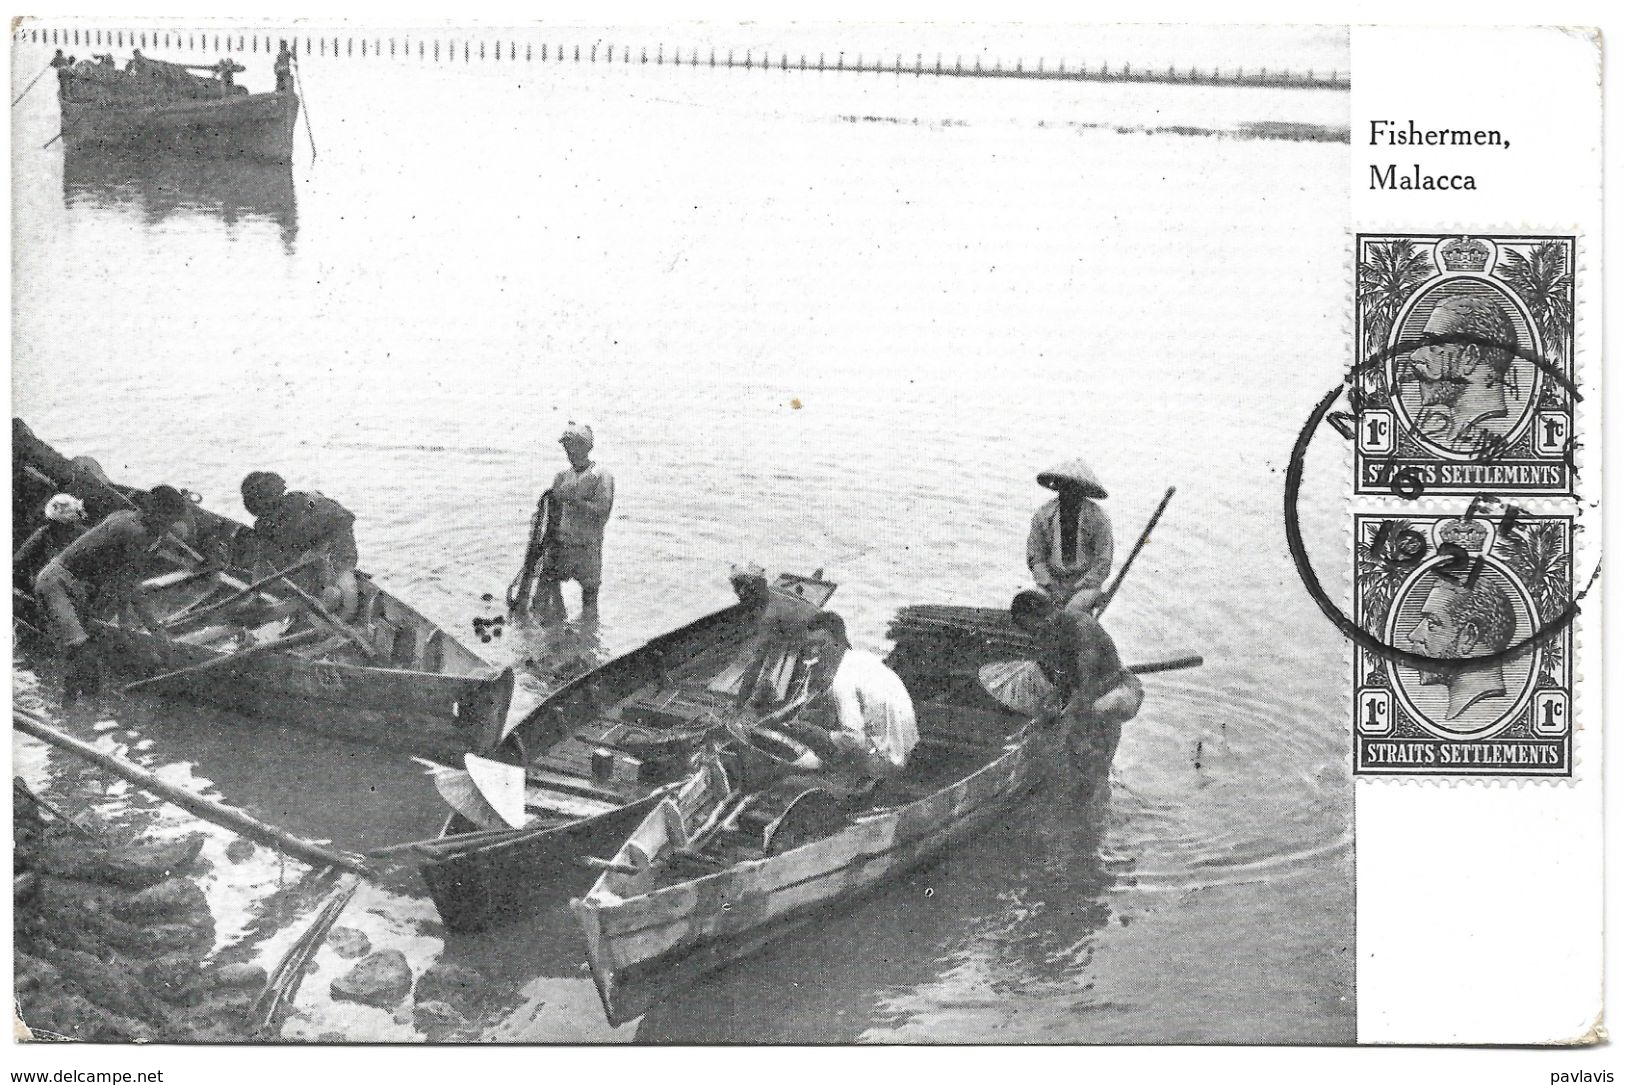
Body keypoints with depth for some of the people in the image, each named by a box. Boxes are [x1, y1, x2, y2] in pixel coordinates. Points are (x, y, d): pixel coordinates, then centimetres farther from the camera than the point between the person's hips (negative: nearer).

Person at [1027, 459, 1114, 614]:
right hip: (1052, 581, 3)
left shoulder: (1098, 518, -7)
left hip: (1086, 582, -2)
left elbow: (1102, 564, -4)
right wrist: (1051, 587, -11)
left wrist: (1076, 589, -12)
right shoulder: (1043, 514, 0)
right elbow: (1035, 556, 3)